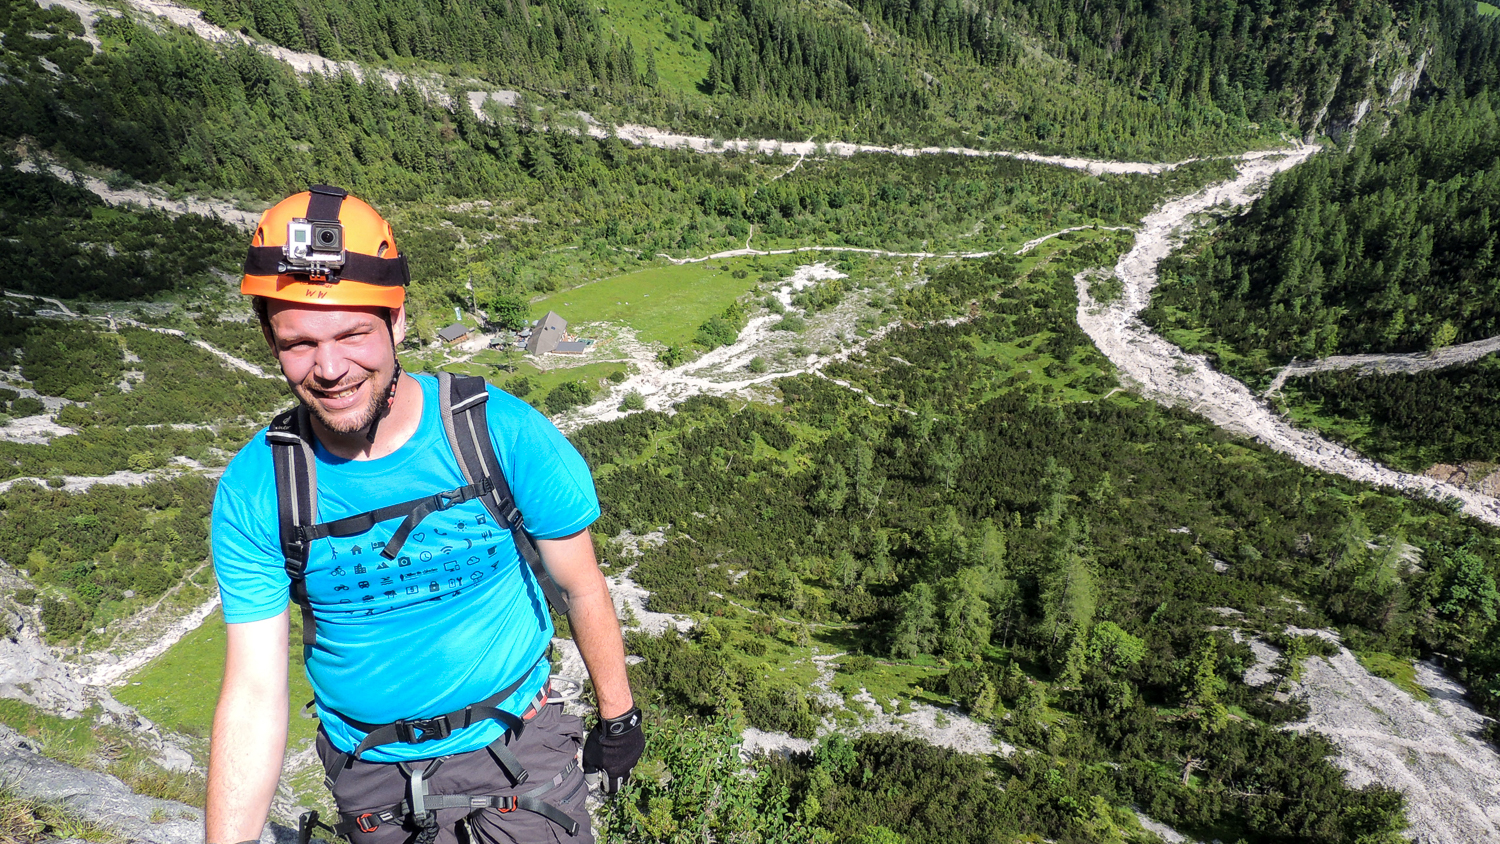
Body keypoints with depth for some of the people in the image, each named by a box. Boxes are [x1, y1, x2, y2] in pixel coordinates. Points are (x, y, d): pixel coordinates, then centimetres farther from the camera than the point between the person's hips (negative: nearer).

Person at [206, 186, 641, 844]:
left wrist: (618, 716, 1)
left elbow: (580, 587, -10)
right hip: (370, 775, 2)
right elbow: (254, 692, -12)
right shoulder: (252, 491, -15)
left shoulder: (504, 432, -22)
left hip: (513, 745, -1)